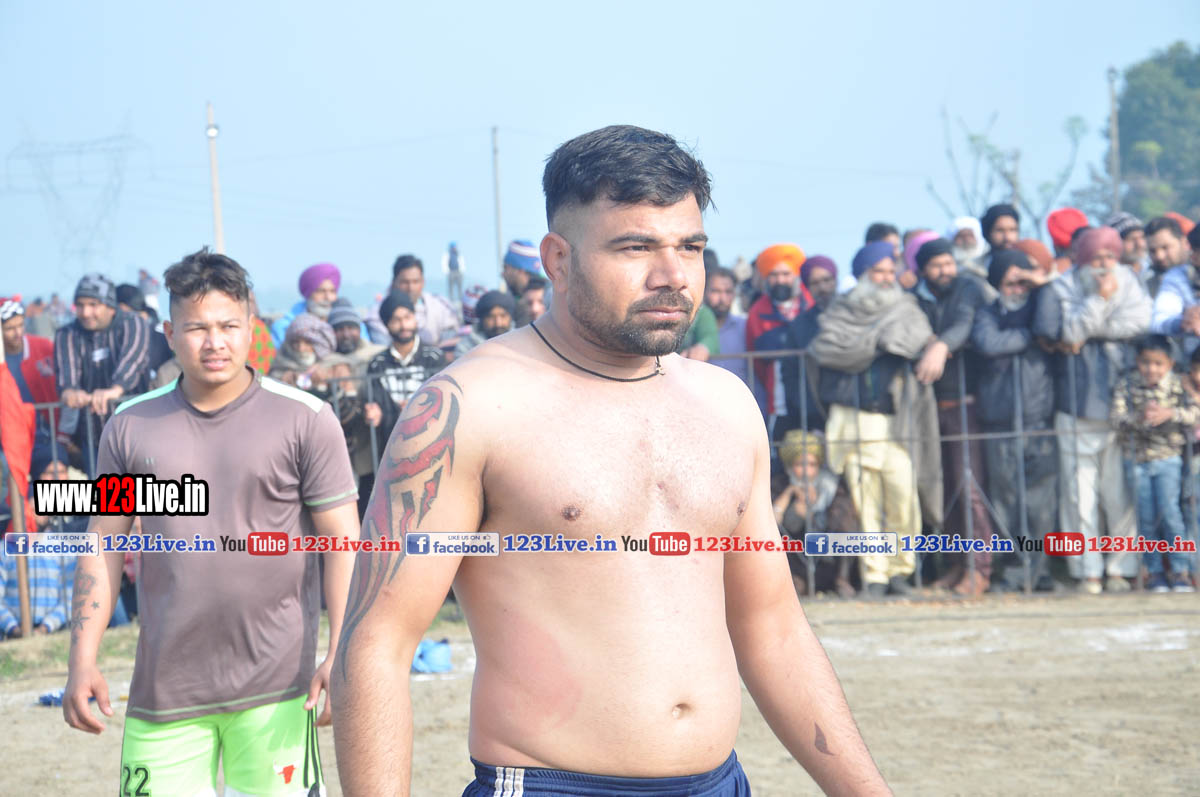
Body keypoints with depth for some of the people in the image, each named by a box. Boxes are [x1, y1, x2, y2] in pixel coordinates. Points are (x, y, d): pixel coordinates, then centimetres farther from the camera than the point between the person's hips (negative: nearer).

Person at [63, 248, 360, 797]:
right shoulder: (131, 426, 8)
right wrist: (82, 663, 3)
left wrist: (341, 657, -10)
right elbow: (104, 547, 10)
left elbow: (342, 542, -1)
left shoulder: (305, 419, 0)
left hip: (275, 689, -2)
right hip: (163, 688, 2)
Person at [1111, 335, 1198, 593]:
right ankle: (1154, 571, 15)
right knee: (1146, 518, 5)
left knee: (1169, 512, -8)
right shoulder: (1127, 385, -4)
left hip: (1168, 458, -1)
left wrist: (1170, 414, -28)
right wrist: (1138, 418, -31)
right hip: (1137, 459, 1)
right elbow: (1116, 416, -13)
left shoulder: (1177, 385, -4)